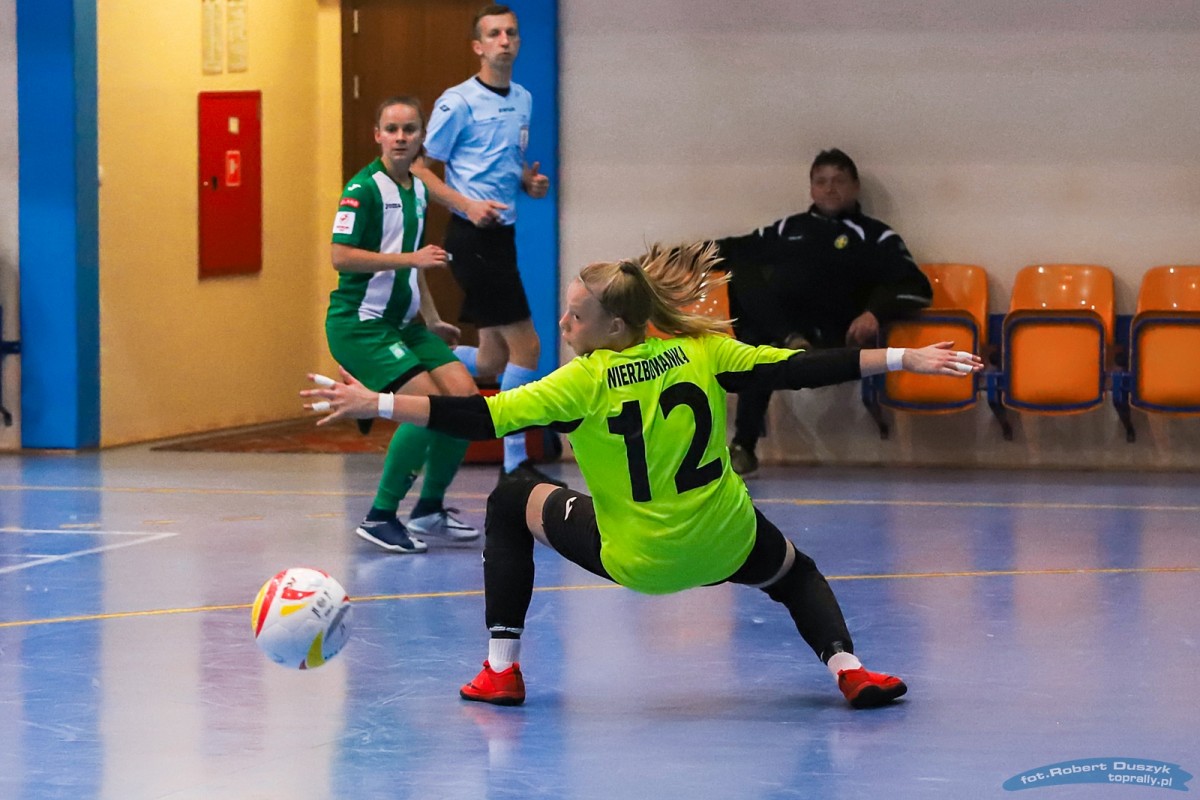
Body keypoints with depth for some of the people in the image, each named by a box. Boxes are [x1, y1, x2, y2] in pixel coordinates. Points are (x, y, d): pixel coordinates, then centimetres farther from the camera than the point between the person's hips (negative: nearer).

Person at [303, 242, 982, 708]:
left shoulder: (584, 382, -13)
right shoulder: (703, 351, -4)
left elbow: (480, 418, -16)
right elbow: (800, 369, -6)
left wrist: (377, 404, -14)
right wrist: (904, 360, -1)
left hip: (637, 559, -3)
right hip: (726, 546, 3)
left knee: (512, 504, 19)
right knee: (797, 574, 34)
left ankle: (502, 669, 16)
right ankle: (846, 665, 4)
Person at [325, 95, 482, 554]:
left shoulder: (417, 190, 13)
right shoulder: (364, 188, -13)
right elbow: (341, 257, -22)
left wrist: (433, 320, 23)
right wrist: (411, 258, -24)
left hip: (401, 322, 8)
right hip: (359, 322, -8)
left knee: (465, 396, -2)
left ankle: (429, 510, 14)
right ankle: (380, 518, -10)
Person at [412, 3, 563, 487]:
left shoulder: (523, 100, 13)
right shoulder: (459, 101, -10)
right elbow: (420, 168, -9)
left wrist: (529, 183, 4)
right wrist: (467, 206, -20)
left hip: (501, 236, 8)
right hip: (473, 238, -8)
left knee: (493, 362, 11)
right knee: (525, 345, -9)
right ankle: (515, 463, -1)